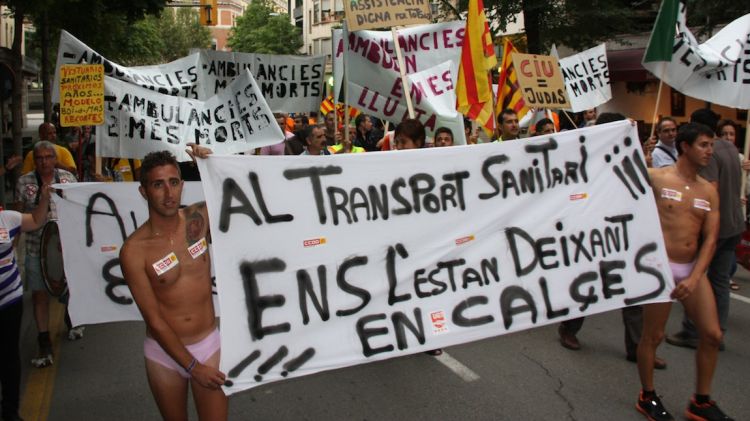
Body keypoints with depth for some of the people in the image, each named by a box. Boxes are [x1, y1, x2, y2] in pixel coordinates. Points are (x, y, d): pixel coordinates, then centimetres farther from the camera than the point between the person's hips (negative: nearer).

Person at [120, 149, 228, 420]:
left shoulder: (199, 218, -7)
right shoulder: (134, 250, -15)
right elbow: (154, 319, -14)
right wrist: (192, 366, -14)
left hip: (209, 345, 1)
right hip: (164, 352, -1)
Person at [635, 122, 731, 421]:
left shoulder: (709, 191, 8)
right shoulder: (655, 178, -5)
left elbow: (710, 239, 2)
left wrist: (694, 278, -9)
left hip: (694, 269, 6)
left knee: (712, 334, 5)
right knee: (653, 336, 2)